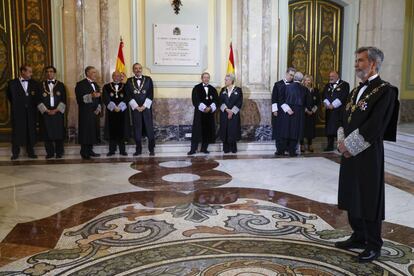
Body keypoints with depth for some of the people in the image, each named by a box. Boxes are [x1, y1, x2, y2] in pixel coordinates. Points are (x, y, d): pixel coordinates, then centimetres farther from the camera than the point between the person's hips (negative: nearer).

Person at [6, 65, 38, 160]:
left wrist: (33, 105, 6)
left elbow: (37, 96, 13)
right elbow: (9, 95, 14)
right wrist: (15, 104, 13)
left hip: (30, 112, 2)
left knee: (30, 132, 5)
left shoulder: (34, 83, 5)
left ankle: (30, 152, 13)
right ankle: (15, 153, 11)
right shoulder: (12, 83, 0)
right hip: (17, 112, -2)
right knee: (17, 132, 3)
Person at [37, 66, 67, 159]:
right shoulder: (41, 85, 8)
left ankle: (59, 153, 10)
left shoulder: (60, 85, 7)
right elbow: (39, 101, 4)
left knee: (59, 133, 1)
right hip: (46, 113, 1)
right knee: (47, 133, 1)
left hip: (58, 112, -1)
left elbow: (63, 100, 2)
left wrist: (56, 110, -9)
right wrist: (46, 110, -8)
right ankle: (49, 152, 10)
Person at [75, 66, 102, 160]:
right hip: (85, 113, -7)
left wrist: (98, 108, 4)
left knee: (93, 132, 6)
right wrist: (91, 96, -28)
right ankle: (84, 153, 0)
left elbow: (99, 98, 20)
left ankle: (90, 150, 13)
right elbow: (80, 98, -16)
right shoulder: (81, 84, -5)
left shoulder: (95, 85, 18)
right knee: (85, 132, -5)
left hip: (94, 113, 7)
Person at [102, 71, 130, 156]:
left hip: (122, 112, 0)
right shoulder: (106, 87, 8)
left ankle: (122, 150, 8)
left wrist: (119, 107, -13)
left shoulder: (125, 87, 8)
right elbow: (106, 99, -2)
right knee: (112, 130, 1)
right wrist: (114, 107, -14)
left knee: (122, 130, 1)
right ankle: (112, 150, 9)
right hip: (111, 112, 0)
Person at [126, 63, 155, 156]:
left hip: (146, 107, -1)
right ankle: (138, 149, 10)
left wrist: (144, 106, -9)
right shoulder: (129, 81, 8)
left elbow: (151, 94, 0)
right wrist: (136, 106, -7)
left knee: (149, 128, -1)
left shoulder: (148, 79, 6)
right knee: (137, 129, 2)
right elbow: (129, 96, 2)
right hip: (135, 108, 1)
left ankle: (151, 149, 6)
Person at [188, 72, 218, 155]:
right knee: (197, 130, -4)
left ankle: (204, 148, 13)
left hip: (209, 112, 4)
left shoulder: (213, 89, 12)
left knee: (207, 131, 4)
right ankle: (193, 149, -1)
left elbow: (216, 100, 3)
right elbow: (195, 100, -7)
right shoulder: (196, 88, 2)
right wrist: (204, 108, -17)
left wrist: (210, 108, -14)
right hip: (199, 112, -3)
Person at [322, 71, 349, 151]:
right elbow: (324, 96, 10)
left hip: (340, 110, -5)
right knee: (329, 128, 4)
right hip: (329, 110, 5)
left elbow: (343, 96, -11)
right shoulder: (327, 86, 19)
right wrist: (327, 104, -8)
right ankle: (330, 146, 11)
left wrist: (333, 105, -14)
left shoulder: (344, 84, 0)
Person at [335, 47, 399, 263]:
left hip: (368, 154, -8)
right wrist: (342, 142, -2)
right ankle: (358, 237, 30)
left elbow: (375, 126, -19)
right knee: (352, 196, 14)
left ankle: (373, 245, 17)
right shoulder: (356, 91, 14)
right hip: (349, 153, 8)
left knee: (369, 199, 2)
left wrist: (349, 145, -16)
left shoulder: (385, 91, -11)